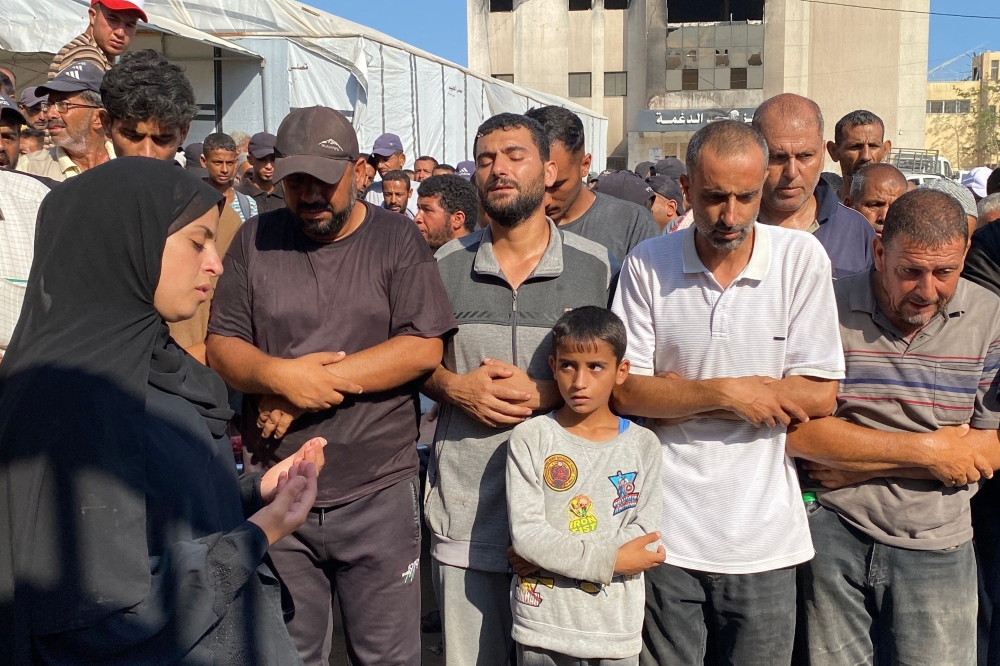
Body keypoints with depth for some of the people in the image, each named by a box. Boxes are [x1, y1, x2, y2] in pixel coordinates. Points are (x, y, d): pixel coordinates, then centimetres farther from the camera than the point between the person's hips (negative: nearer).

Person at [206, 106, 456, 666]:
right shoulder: (255, 240, 6)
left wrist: (321, 380, -16)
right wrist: (281, 375, -18)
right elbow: (222, 346, 3)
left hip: (378, 493, -2)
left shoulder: (397, 238, -1)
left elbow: (424, 348, -11)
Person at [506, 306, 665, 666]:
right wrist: (609, 560, -16)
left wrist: (548, 554, -14)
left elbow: (645, 541, -8)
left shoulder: (643, 445, -1)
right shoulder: (530, 437, -7)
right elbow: (524, 533, -13)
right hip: (541, 624, -1)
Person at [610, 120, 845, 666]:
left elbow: (819, 396, -9)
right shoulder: (647, 264, -3)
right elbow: (626, 392, -5)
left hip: (764, 538, 0)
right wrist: (726, 392, -17)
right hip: (668, 533, 1)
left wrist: (672, 397, -11)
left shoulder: (801, 258, -5)